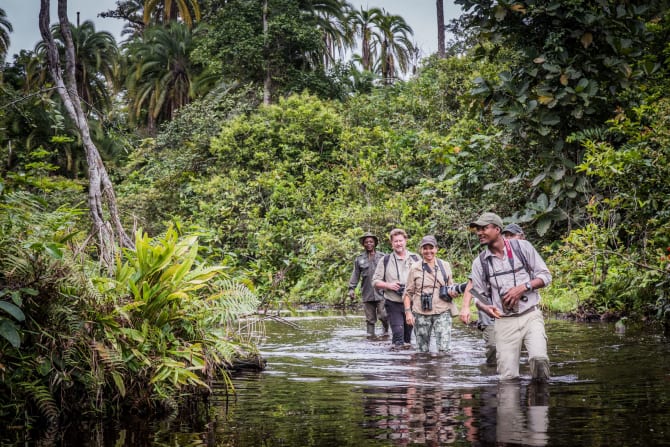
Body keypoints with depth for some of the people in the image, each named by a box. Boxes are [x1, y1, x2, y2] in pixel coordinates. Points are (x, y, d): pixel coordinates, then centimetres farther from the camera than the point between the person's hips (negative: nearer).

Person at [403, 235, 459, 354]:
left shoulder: (445, 266, 7)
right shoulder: (415, 268, 4)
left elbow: (450, 287, 15)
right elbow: (408, 293, 6)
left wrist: (452, 292, -9)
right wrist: (408, 311, -5)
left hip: (442, 312, 0)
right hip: (421, 313, 0)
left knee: (444, 348, -13)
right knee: (422, 350, 6)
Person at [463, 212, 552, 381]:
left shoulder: (522, 247, 3)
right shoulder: (480, 262, 8)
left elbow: (545, 276, 6)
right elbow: (479, 296, 15)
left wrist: (523, 288, -11)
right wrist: (485, 307, -9)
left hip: (531, 315, -2)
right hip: (504, 322, 2)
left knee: (539, 358, -24)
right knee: (508, 377, -7)